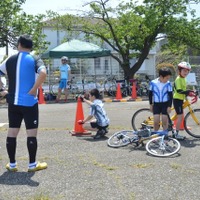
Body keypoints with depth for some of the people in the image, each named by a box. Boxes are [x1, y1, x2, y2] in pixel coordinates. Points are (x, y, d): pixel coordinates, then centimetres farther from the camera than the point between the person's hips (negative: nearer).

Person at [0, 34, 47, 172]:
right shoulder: (34, 60, -6)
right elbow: (43, 73, -24)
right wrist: (33, 90, -16)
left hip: (13, 102, 4)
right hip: (29, 102, -4)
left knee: (12, 132, 11)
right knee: (32, 133, 4)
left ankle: (12, 164, 18)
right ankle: (32, 164, 11)